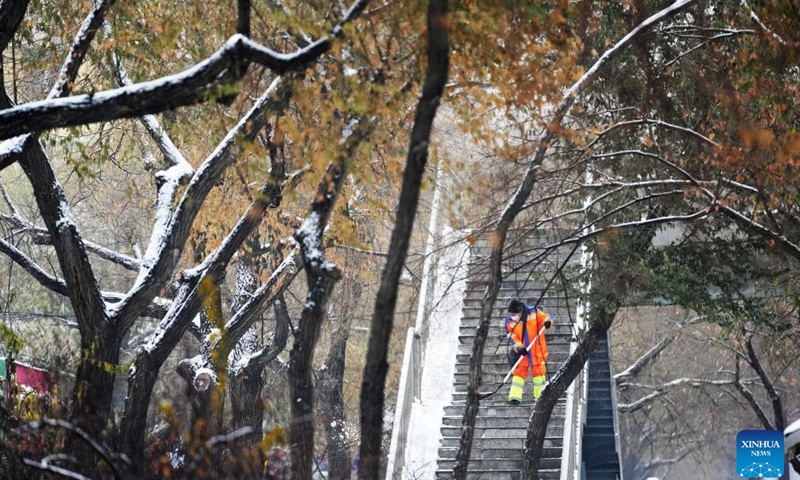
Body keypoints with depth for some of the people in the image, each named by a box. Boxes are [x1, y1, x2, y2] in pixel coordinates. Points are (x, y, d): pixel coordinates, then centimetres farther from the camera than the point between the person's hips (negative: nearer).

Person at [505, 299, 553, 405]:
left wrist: (547, 322, -25)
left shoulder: (534, 312, -10)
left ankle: (540, 395, 17)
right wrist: (519, 348, -22)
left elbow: (544, 317, -1)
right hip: (522, 352, 0)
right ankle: (515, 396, -3)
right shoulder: (509, 321, -6)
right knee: (519, 372, -2)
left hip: (537, 350, 0)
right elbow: (512, 337, -8)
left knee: (538, 372, 7)